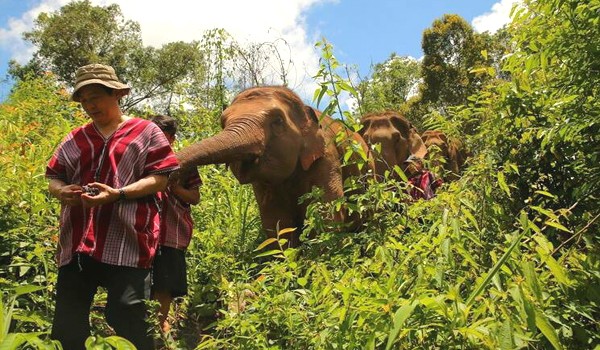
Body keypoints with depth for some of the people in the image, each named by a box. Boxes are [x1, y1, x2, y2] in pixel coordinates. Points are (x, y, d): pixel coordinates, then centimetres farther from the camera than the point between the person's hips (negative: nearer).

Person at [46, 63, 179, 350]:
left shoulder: (146, 131, 4)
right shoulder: (75, 139, 18)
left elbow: (160, 179, -4)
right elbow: (53, 177, 21)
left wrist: (118, 193, -18)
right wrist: (61, 191, -4)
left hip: (126, 244, -5)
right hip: (77, 244, 5)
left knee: (127, 321, -3)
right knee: (67, 324, 9)